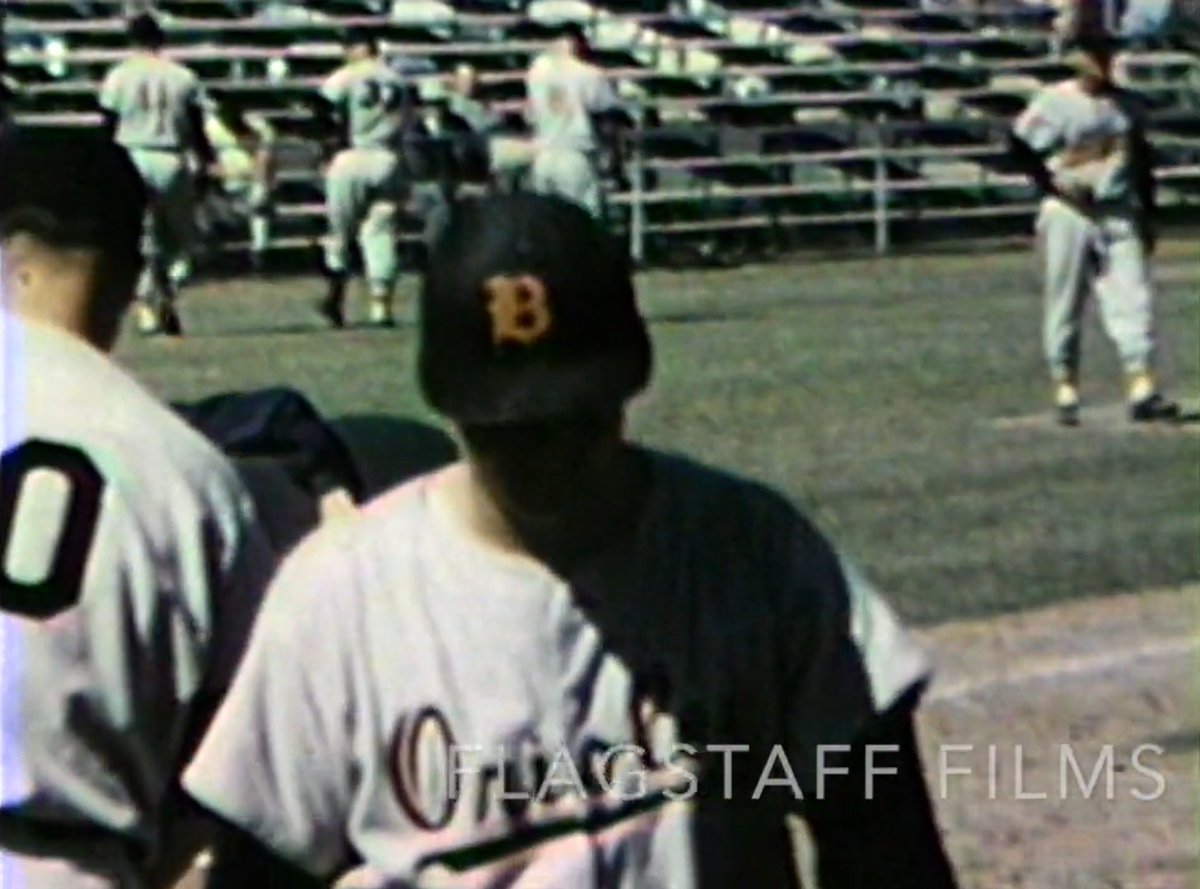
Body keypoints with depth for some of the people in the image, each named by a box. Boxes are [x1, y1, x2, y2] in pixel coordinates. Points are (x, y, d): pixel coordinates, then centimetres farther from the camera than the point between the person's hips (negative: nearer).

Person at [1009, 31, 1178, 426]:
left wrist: (1147, 214, 13)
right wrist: (1055, 187, -13)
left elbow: (1143, 160, 17)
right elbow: (1021, 148, -6)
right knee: (1065, 304, 2)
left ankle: (1143, 391, -11)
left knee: (1133, 298, -6)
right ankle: (1065, 390, 10)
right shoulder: (1055, 102, -5)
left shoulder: (1126, 104, 10)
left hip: (1120, 215, 4)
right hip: (1069, 215, -4)